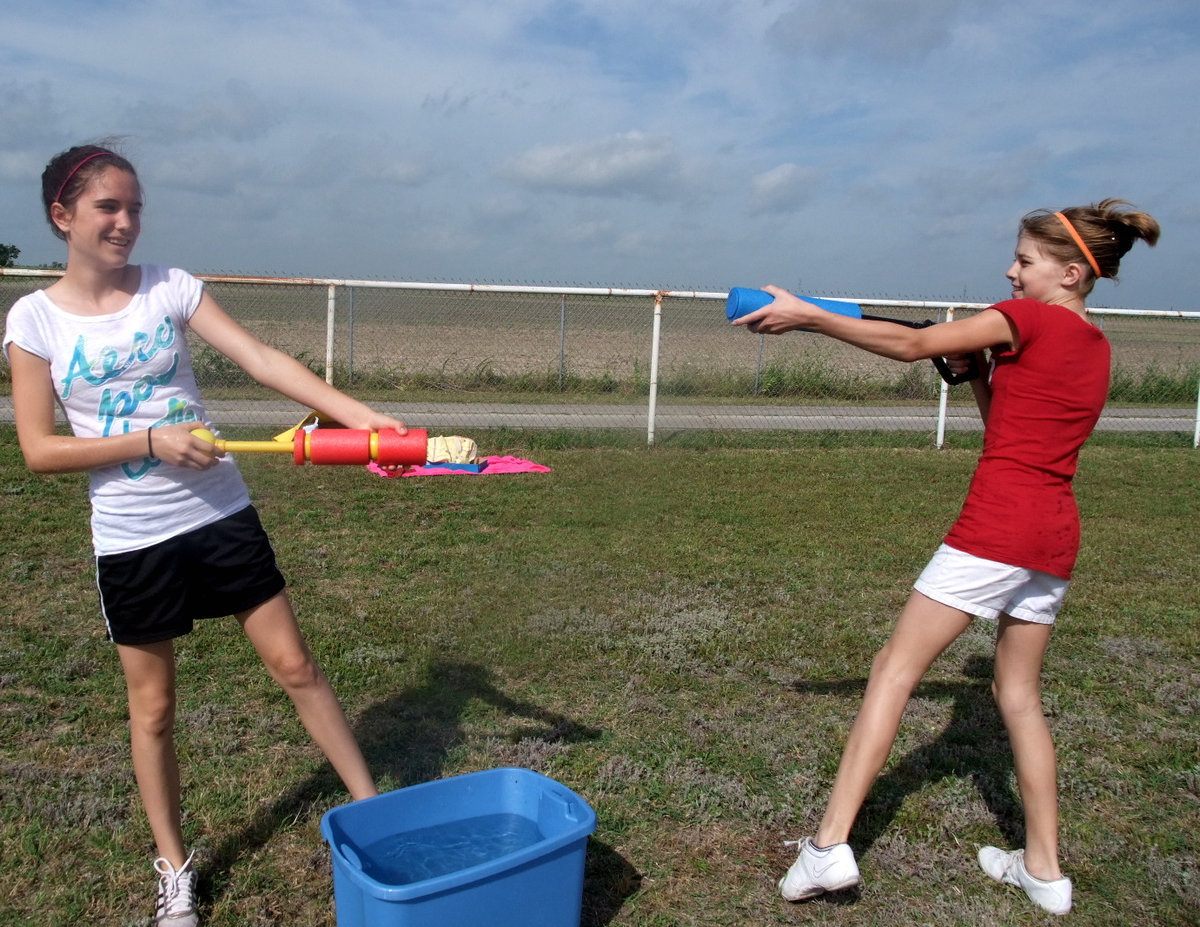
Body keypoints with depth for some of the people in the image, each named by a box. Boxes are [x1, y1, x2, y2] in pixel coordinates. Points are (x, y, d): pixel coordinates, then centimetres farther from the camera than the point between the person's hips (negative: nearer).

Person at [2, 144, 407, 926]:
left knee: (295, 665, 6)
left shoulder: (171, 287, -2)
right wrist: (150, 441, -19)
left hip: (222, 513, 1)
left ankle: (371, 805, 23)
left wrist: (364, 418, -24)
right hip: (131, 538, -1)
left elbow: (264, 362, -12)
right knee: (153, 708, 11)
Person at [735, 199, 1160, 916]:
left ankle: (831, 846, -7)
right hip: (1056, 538, 9)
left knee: (896, 668, -5)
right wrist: (978, 371, 11)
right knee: (1020, 694, 18)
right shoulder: (1095, 346, 17)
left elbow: (912, 344, -8)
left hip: (996, 527, -8)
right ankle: (1044, 869, 25)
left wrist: (805, 315, -6)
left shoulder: (1029, 318, -6)